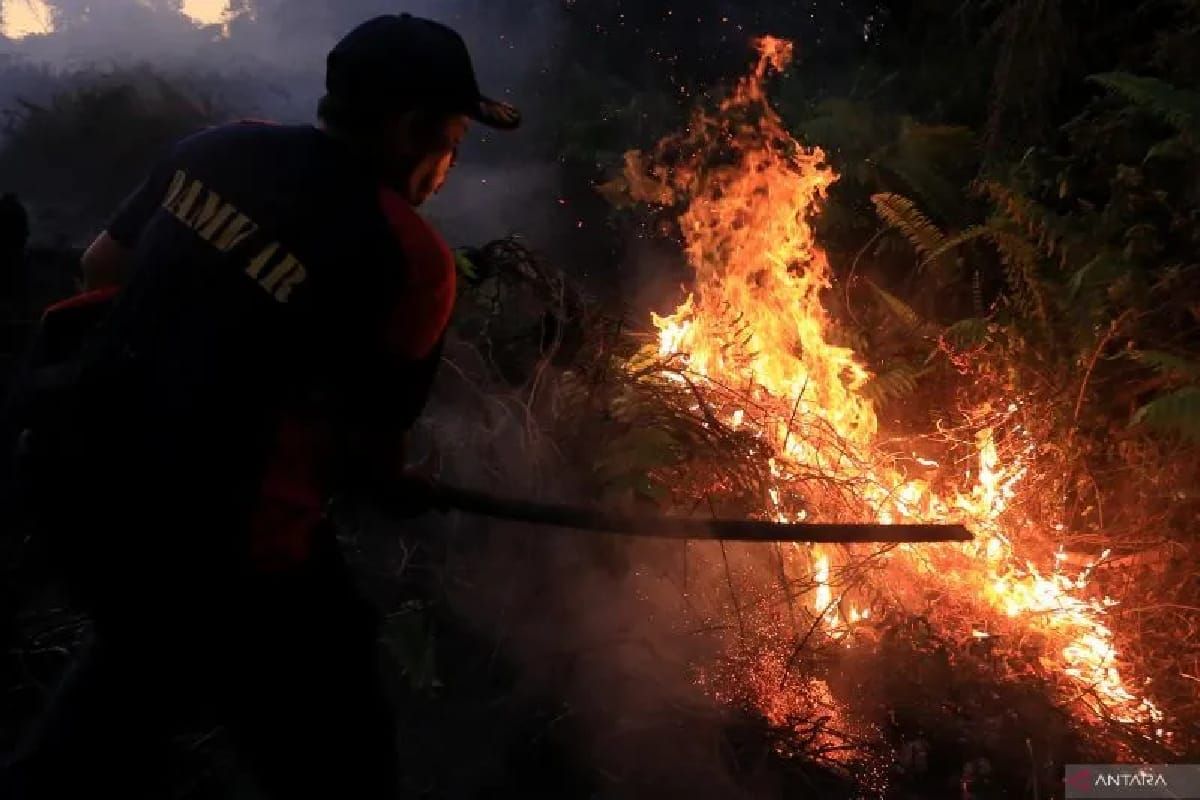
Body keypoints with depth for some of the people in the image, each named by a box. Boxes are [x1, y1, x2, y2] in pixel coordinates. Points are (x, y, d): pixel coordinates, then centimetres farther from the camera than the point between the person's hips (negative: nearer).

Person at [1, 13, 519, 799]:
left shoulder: (221, 147, 1)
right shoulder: (410, 256, -17)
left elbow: (101, 268, 13)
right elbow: (372, 457, -9)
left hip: (84, 475, 8)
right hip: (220, 538, -7)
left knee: (143, 658, 37)